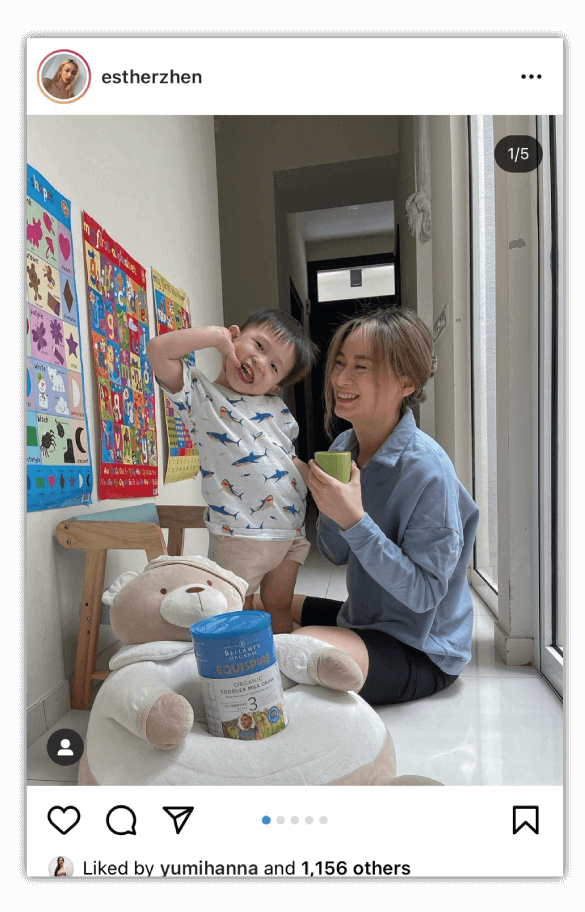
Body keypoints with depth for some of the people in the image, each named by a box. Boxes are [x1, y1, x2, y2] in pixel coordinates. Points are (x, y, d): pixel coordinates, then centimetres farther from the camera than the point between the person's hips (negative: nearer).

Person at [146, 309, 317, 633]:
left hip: (293, 530, 6)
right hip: (240, 534, -5)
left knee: (279, 608, 21)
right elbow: (158, 349, -18)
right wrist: (216, 334, -12)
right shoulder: (200, 394, -5)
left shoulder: (278, 409, 11)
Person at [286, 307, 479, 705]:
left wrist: (355, 519, -33)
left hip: (423, 652, -7)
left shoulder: (427, 470, -27)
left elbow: (425, 593, -23)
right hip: (363, 620, 7)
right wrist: (330, 508, -17)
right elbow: (337, 554, 4)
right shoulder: (343, 446, -4)